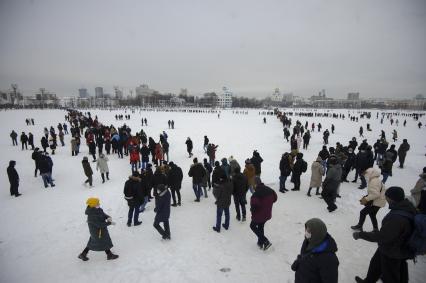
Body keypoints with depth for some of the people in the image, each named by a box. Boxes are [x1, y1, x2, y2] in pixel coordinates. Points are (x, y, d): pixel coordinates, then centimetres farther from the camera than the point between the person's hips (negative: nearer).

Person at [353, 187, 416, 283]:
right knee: (375, 264, 28)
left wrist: (360, 234, -24)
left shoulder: (397, 218, -39)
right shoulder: (406, 207, -10)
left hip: (392, 253, -9)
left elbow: (382, 236, -32)